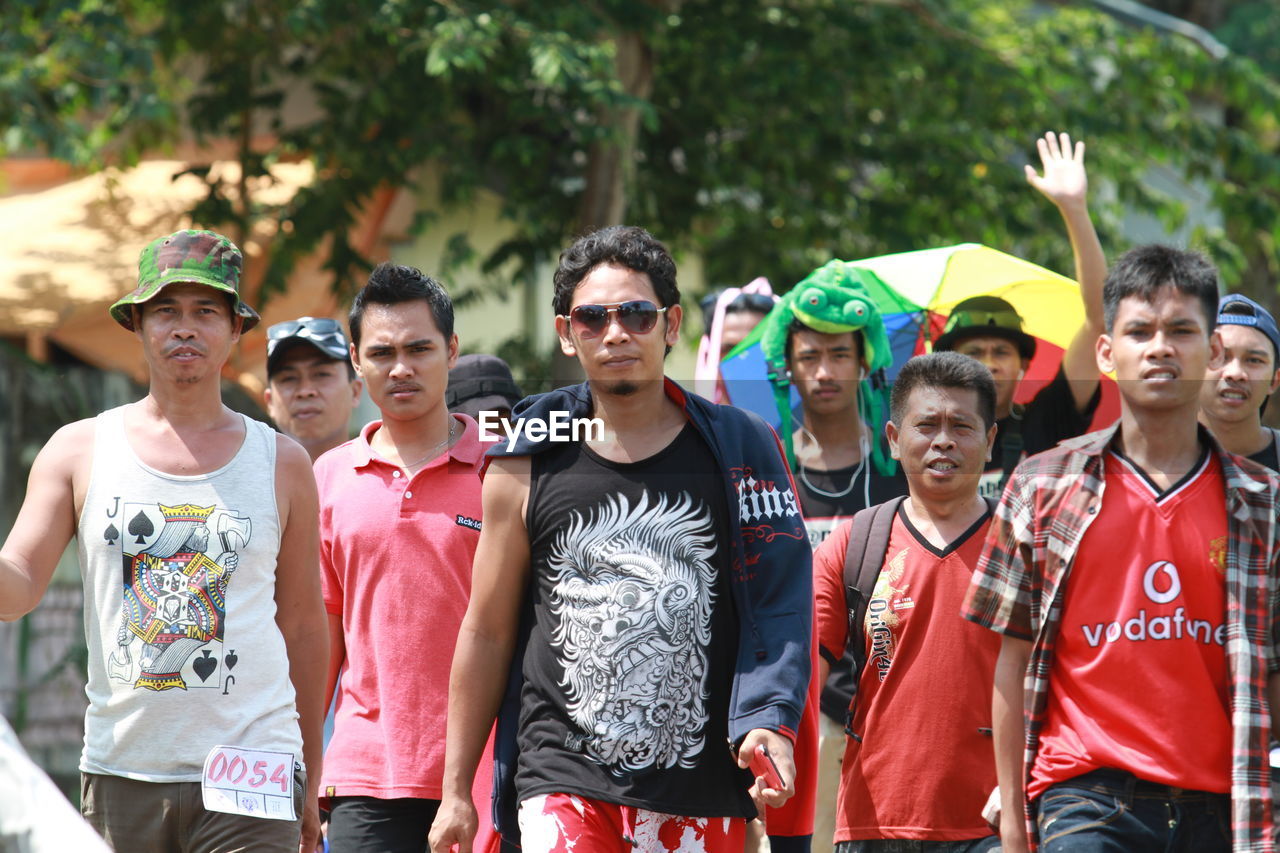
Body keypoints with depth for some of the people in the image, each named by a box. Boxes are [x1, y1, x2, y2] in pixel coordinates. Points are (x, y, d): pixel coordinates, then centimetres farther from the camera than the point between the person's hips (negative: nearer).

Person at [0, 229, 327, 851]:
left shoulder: (281, 463, 8)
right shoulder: (79, 451, 8)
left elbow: (304, 625, 14)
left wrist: (309, 785, 15)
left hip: (249, 778, -1)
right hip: (120, 771, 1)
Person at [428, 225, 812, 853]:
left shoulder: (740, 449, 5)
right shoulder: (527, 466, 6)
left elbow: (779, 602, 3)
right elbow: (486, 632, 11)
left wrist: (768, 721, -14)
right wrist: (456, 790, 12)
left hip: (701, 792, 1)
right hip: (562, 779, -1)